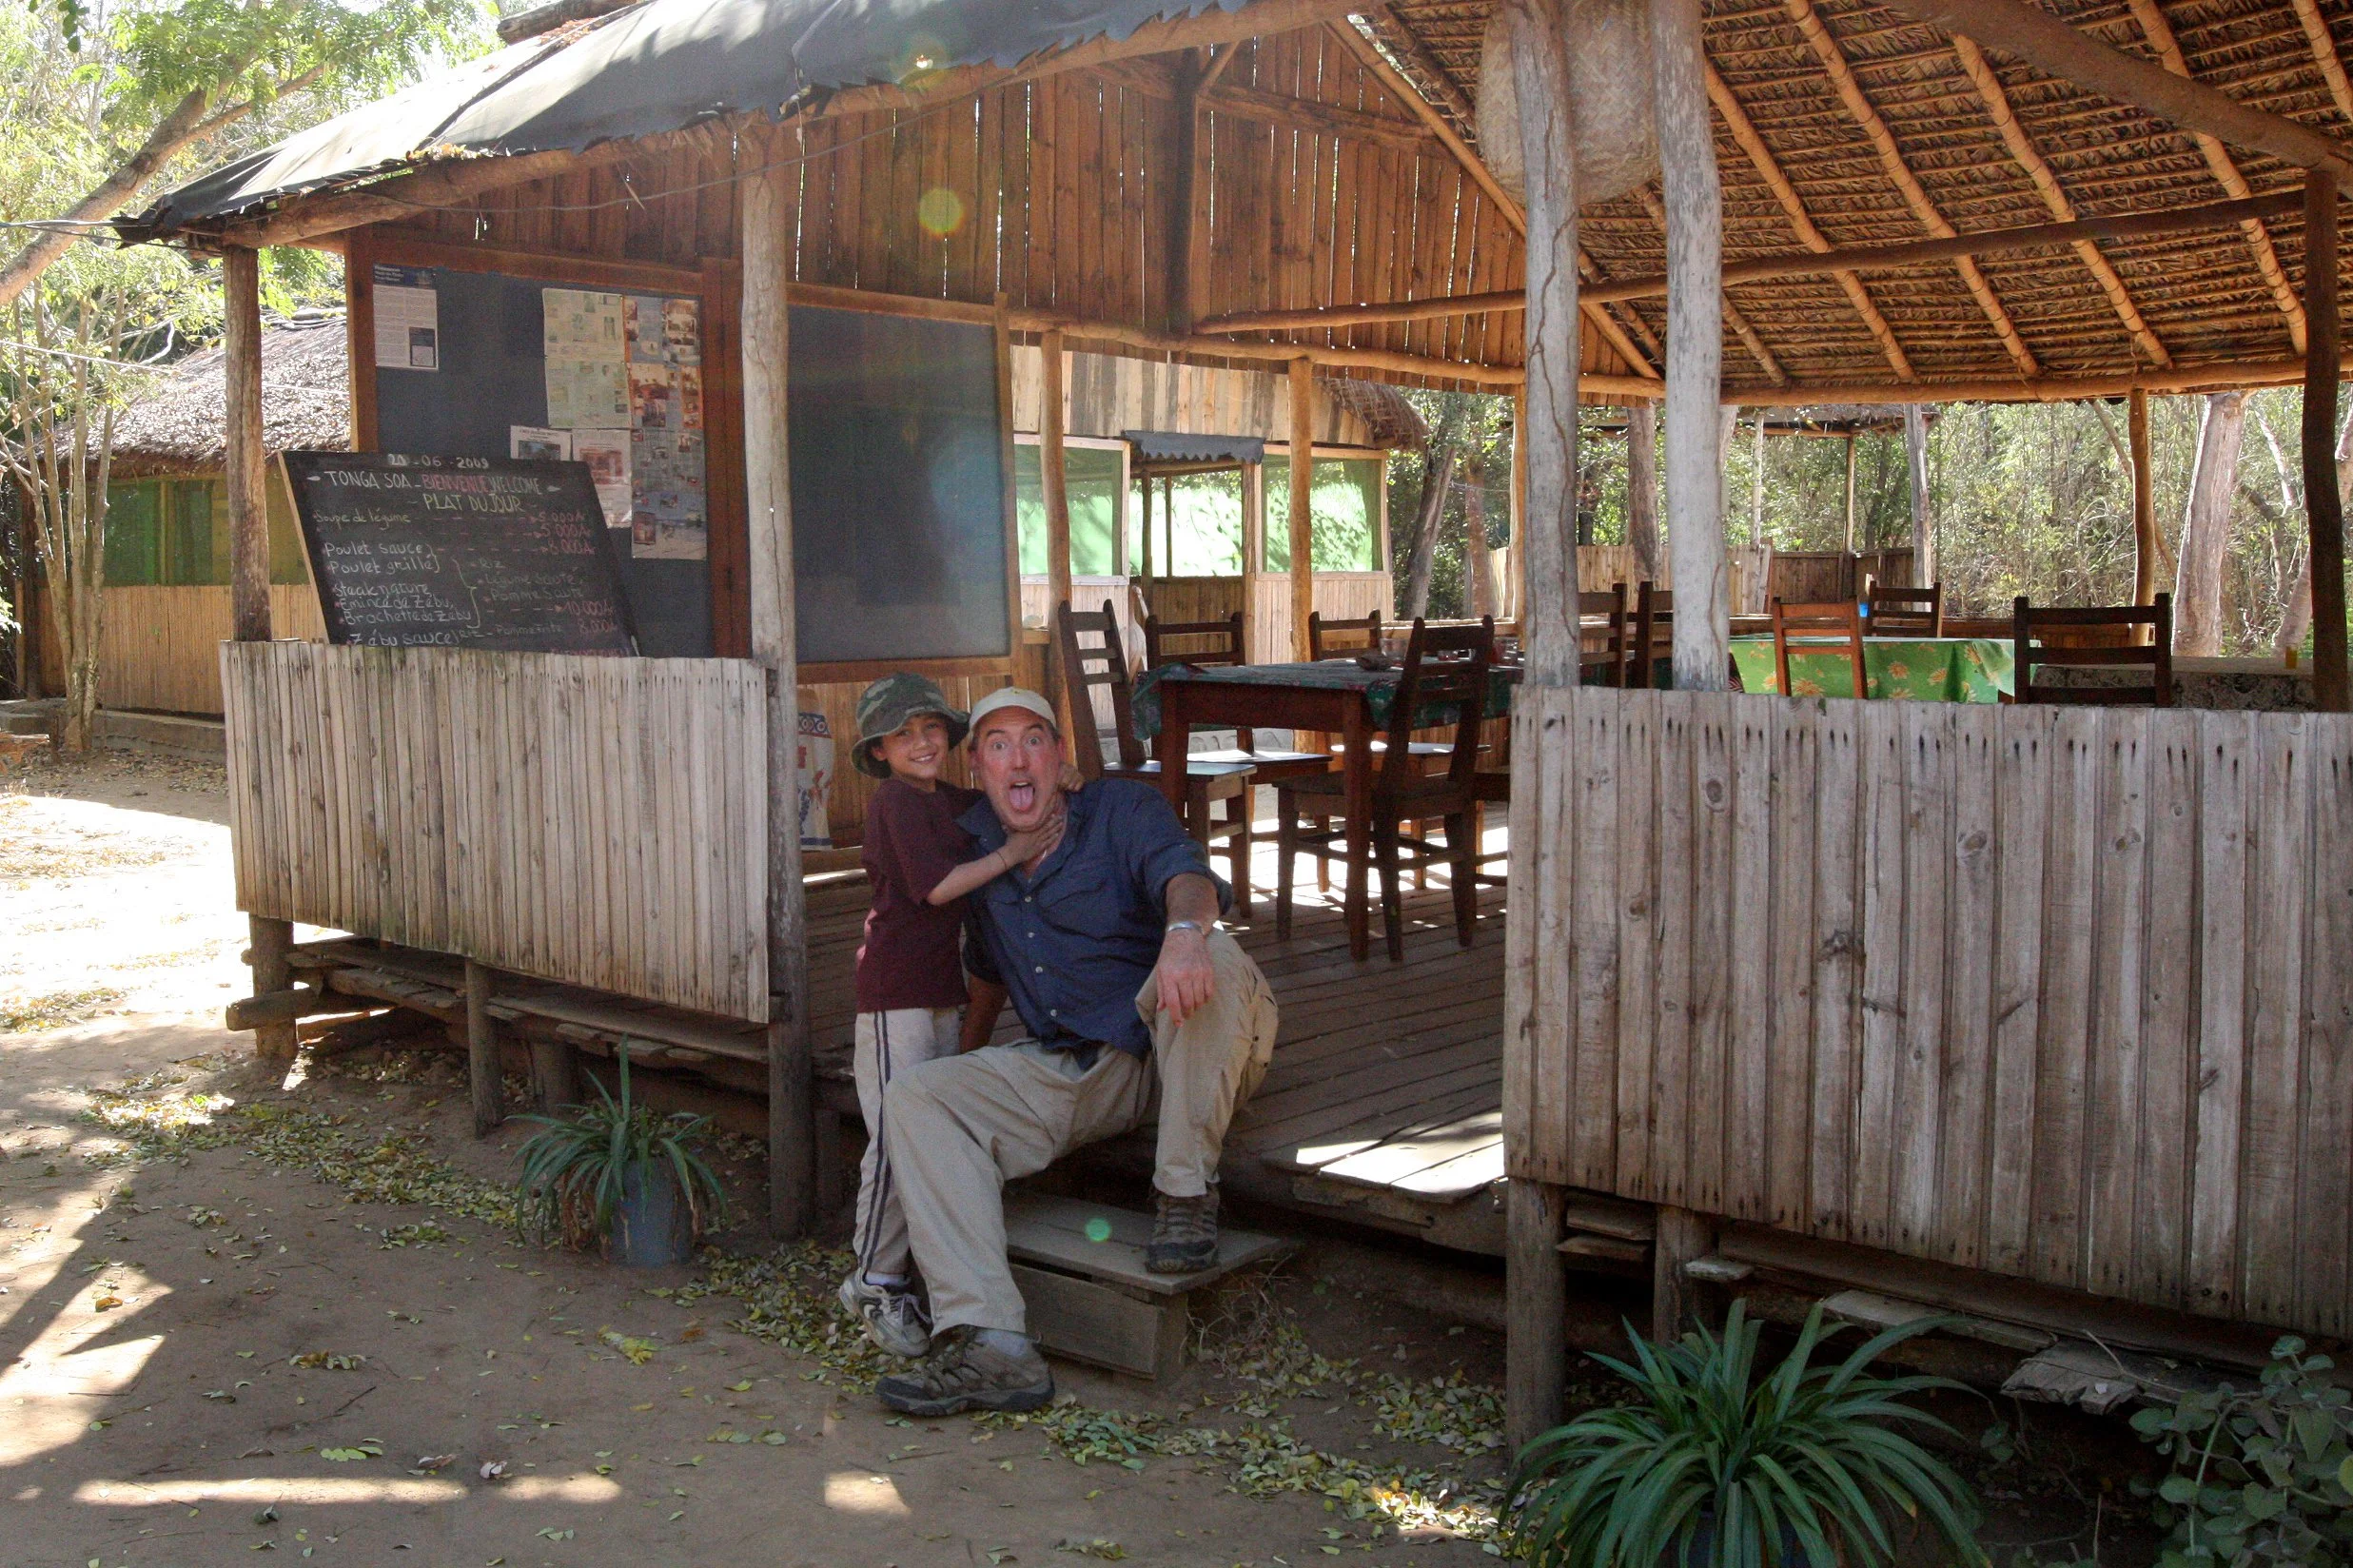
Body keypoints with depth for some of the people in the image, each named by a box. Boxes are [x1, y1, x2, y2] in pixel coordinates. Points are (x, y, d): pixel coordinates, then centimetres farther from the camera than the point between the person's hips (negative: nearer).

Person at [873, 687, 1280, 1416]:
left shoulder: (1121, 809, -5)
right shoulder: (976, 844, 11)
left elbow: (1182, 871, -28)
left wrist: (1185, 928, -50)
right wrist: (962, 1054, 23)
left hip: (1178, 1050, -4)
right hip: (1073, 1071, 5)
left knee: (1210, 954, -36)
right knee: (915, 1098, -15)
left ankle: (1186, 1193, -20)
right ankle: (990, 1344, -31)